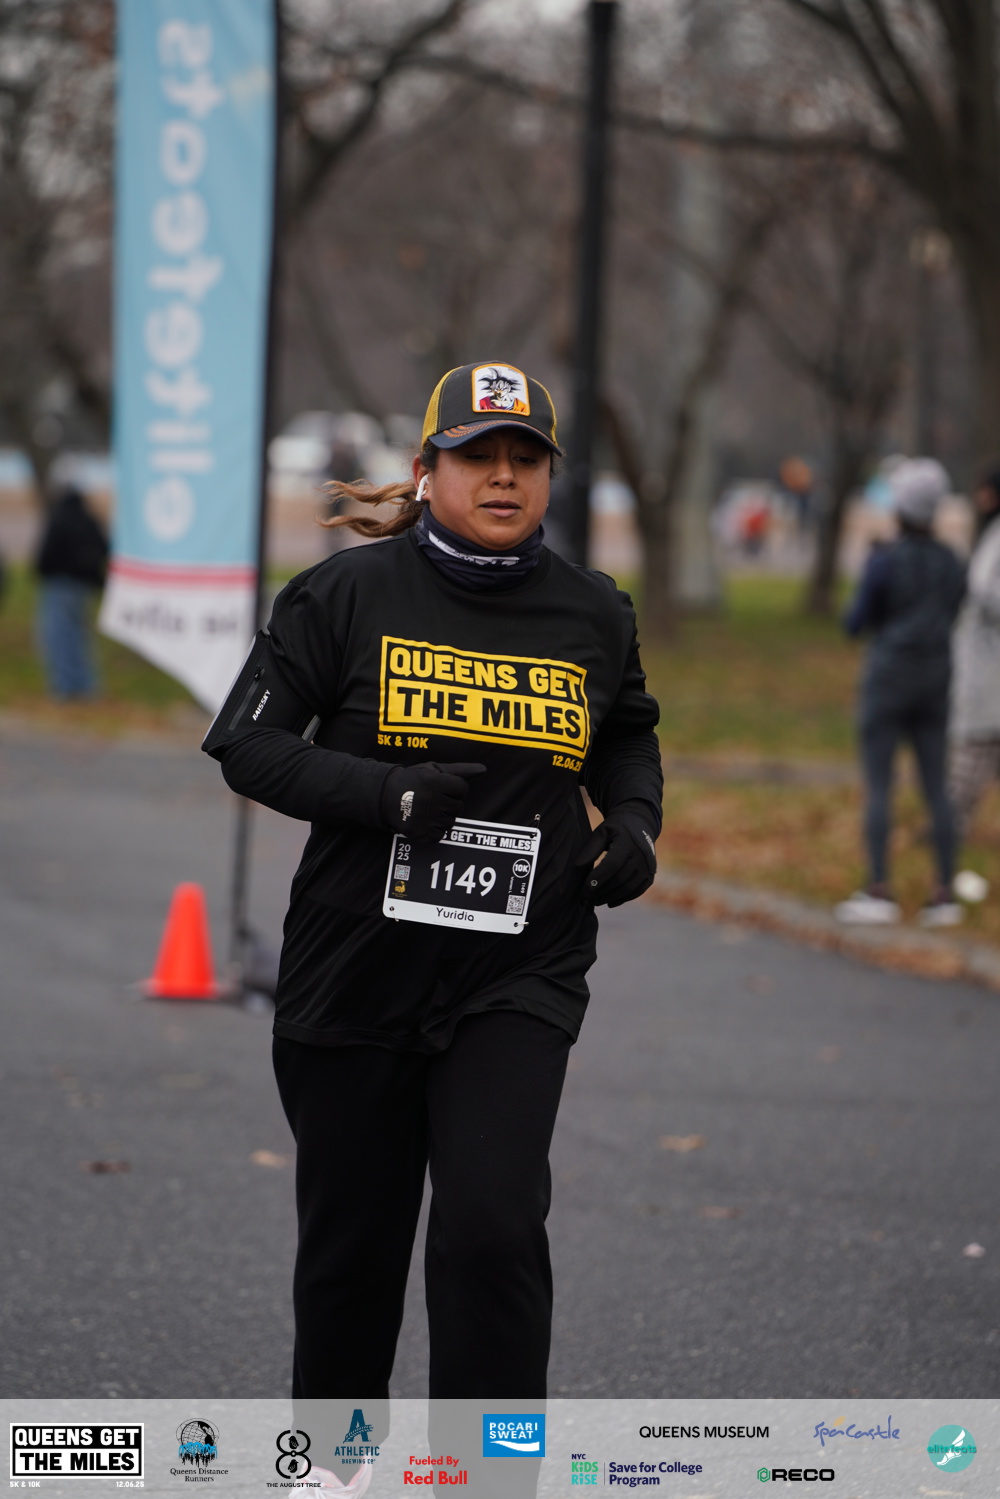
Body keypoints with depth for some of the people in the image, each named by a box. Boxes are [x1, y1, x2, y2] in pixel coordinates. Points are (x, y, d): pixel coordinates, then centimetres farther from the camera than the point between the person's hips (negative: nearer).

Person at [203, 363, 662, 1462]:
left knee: (492, 1227, -16)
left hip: (519, 976, 1)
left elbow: (627, 736, 24)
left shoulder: (592, 616, 6)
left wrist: (633, 820, 3)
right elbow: (248, 745, -5)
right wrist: (390, 794, -19)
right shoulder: (347, 596, -3)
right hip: (356, 969, 0)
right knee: (350, 1246, 11)